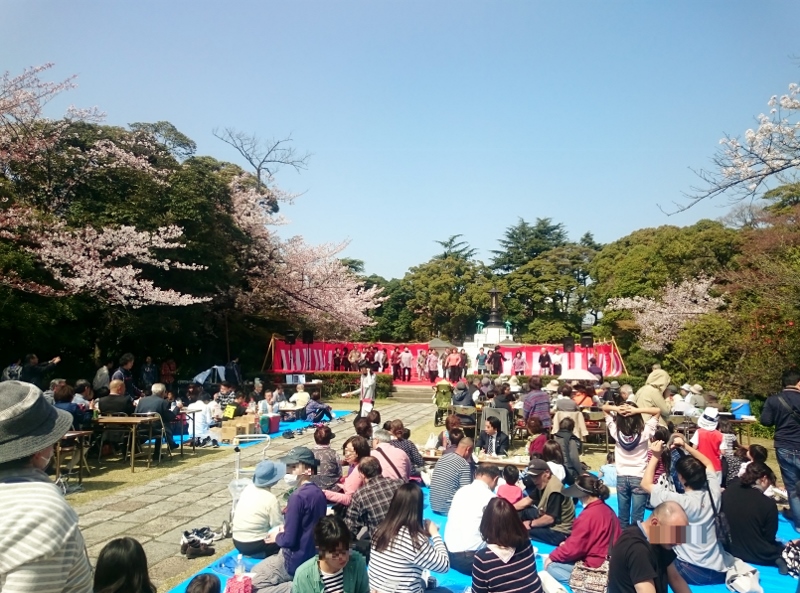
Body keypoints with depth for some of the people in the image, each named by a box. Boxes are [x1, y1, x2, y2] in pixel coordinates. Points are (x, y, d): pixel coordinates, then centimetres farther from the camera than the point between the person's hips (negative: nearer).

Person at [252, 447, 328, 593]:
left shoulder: (297, 497, -24)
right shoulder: (318, 493, 2)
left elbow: (289, 540, -22)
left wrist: (277, 537, -2)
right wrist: (286, 530, 9)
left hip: (297, 561, -9)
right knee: (258, 570, 26)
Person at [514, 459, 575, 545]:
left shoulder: (554, 491, -26)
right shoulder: (542, 484, 4)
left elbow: (550, 518, -26)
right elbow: (527, 500, 11)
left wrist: (531, 524, -13)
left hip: (559, 532, -10)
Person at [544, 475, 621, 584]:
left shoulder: (589, 515, -22)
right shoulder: (607, 509, 6)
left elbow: (574, 548, -17)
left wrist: (552, 556, -3)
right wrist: (568, 543, 12)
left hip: (596, 568, -10)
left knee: (550, 566, -7)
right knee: (557, 558, 17)